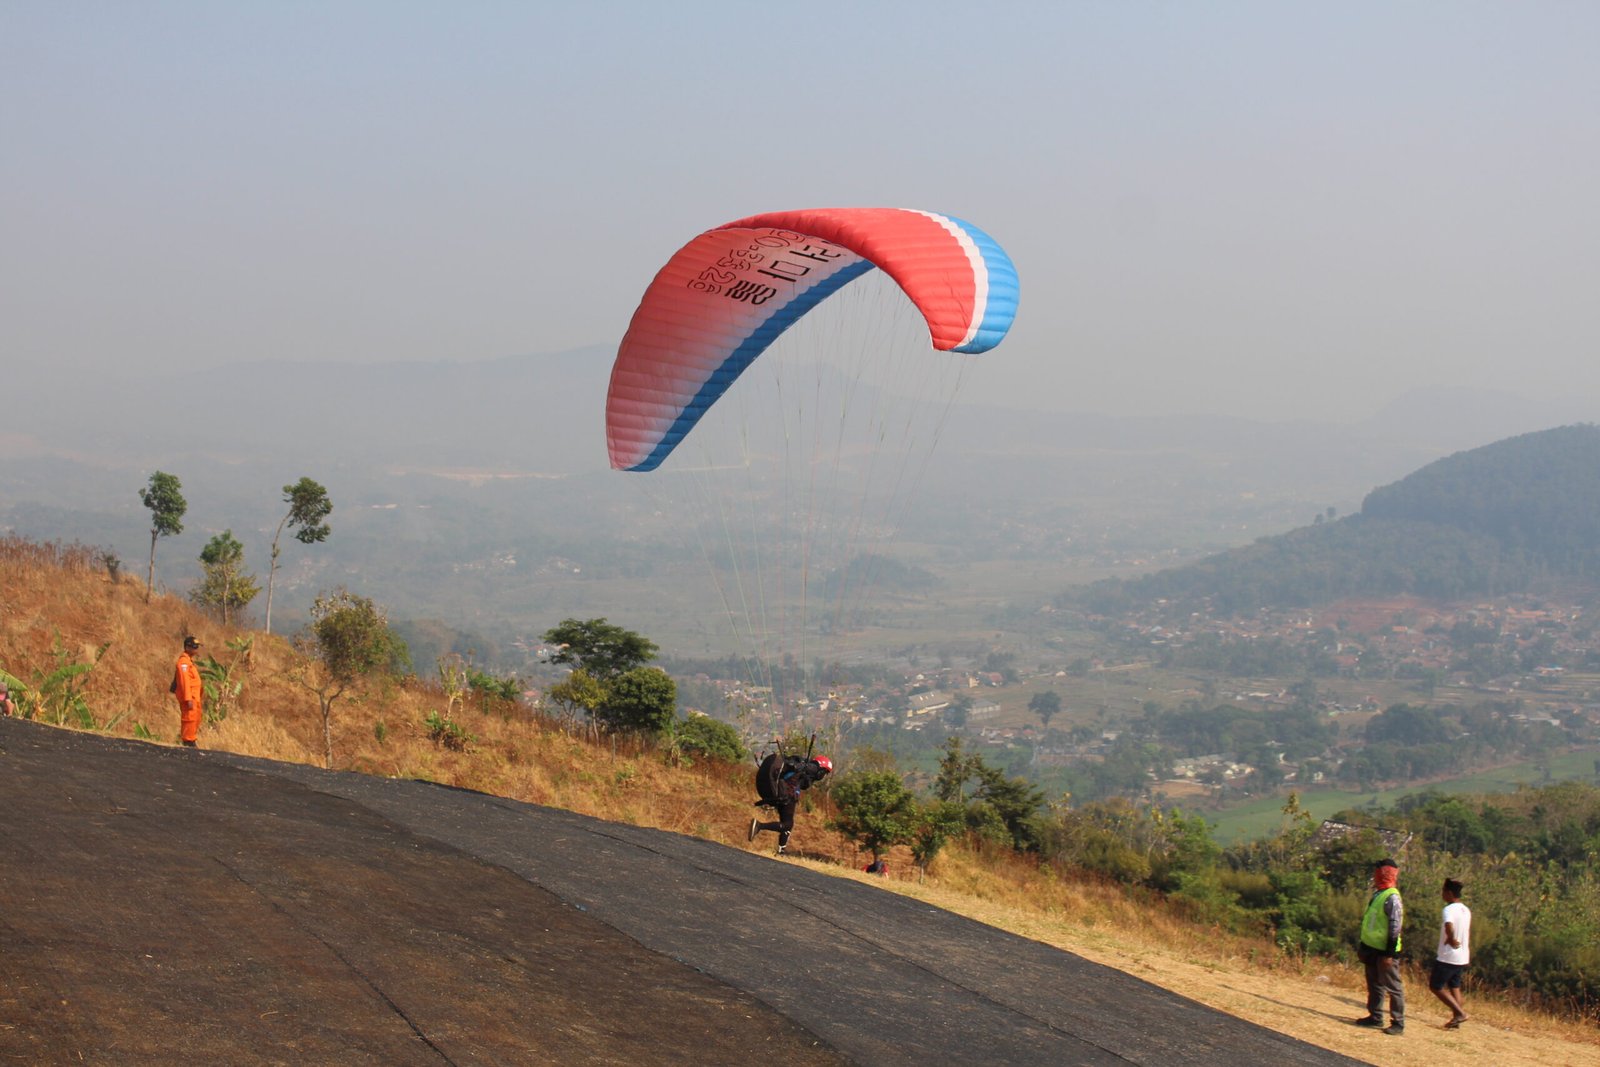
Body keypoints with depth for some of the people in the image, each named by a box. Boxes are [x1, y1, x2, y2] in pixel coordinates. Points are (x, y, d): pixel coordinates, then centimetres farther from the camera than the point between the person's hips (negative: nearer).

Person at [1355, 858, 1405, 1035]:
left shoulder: (1392, 898, -17)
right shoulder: (1377, 894, 12)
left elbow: (1395, 928, -20)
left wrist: (1389, 953, -22)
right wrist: (1362, 945, 21)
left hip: (1384, 951, -10)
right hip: (1372, 948, 10)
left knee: (1393, 987, -4)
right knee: (1374, 984, 16)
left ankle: (1398, 1023, 0)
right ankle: (1375, 1017, 26)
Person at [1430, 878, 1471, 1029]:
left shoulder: (1449, 910, -19)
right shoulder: (1466, 910, 9)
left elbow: (1449, 928, -36)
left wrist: (1452, 940, -20)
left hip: (1447, 957, -8)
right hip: (1462, 957, 8)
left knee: (1435, 986, 1)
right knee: (1454, 987, 16)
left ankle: (1460, 1013, -7)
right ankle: (1456, 1018, 14)